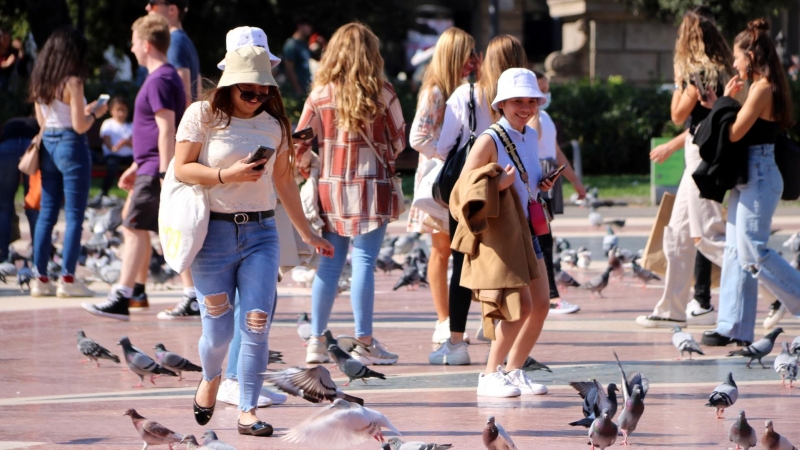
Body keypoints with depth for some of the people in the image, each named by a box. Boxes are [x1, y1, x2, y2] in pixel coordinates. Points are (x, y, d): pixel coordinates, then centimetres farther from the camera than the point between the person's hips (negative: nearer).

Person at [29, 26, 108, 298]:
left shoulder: (39, 83, 7)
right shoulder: (72, 83, -14)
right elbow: (80, 126, -16)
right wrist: (95, 113, 4)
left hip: (47, 146, 7)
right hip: (71, 146, -7)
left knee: (46, 214, 10)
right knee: (74, 216, -2)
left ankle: (41, 278, 10)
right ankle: (67, 278, -4)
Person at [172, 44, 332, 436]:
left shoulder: (274, 124, 9)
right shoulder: (203, 116, -2)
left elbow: (283, 181, 16)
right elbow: (182, 169, -6)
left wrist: (307, 233, 18)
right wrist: (228, 175, -19)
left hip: (260, 232, 3)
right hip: (214, 231, -3)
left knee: (257, 325, -8)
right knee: (218, 330, 1)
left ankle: (247, 412, -3)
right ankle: (211, 378, 34)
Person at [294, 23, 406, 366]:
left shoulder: (320, 95, 0)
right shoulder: (382, 93, -5)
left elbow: (300, 143, 1)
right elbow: (398, 140, 6)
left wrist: (305, 170, 19)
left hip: (330, 188, 3)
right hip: (370, 188, -3)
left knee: (329, 265, 8)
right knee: (364, 263, -1)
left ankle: (317, 341, 10)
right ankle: (364, 343, 1)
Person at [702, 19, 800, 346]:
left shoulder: (762, 89, -16)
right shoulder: (763, 88, 14)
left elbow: (734, 133, -17)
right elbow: (741, 130, 13)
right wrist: (724, 103, 8)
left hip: (758, 178, -10)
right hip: (748, 177, 10)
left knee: (753, 252, -9)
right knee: (736, 251, 8)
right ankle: (734, 327, 8)